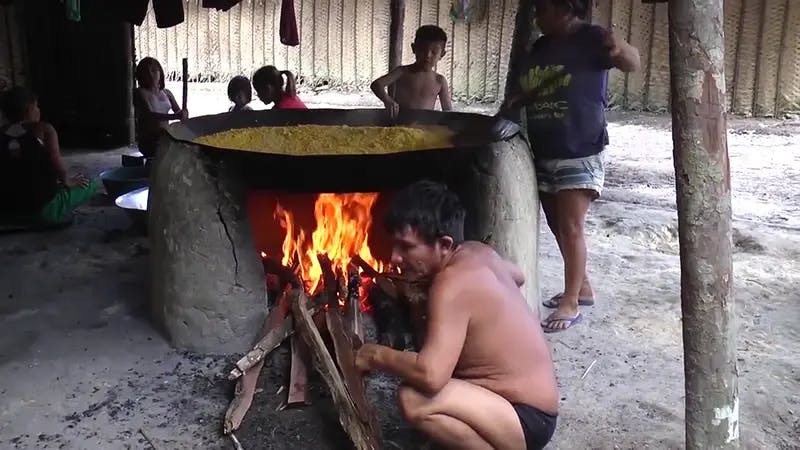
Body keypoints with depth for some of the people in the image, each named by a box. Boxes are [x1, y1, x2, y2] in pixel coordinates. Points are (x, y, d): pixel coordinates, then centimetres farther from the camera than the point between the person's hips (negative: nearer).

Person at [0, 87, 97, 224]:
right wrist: (67, 181, 1)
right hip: (43, 208, -7)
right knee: (91, 184, 11)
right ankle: (55, 215, 5)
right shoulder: (43, 129, -8)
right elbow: (56, 162, -18)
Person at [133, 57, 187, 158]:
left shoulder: (166, 93, 12)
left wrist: (183, 114, -20)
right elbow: (148, 115, -20)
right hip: (148, 141, -5)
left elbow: (178, 111, 6)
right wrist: (173, 116, -35)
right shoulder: (140, 93, -4)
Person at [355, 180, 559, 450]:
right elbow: (518, 277, 25)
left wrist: (376, 356, -18)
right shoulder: (477, 252, 2)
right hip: (527, 403, 10)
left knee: (414, 400, -29)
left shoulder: (452, 284, -26)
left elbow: (430, 375, -36)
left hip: (528, 421, -10)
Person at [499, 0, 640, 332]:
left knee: (571, 228, -6)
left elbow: (632, 65, -22)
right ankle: (582, 287, 28)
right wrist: (500, 117, 2)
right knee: (557, 228, 13)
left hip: (580, 154, -7)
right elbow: (524, 91, 19)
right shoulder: (539, 48, 12)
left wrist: (621, 49, -46)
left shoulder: (591, 39, -9)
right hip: (543, 155, 8)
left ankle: (570, 303, 3)